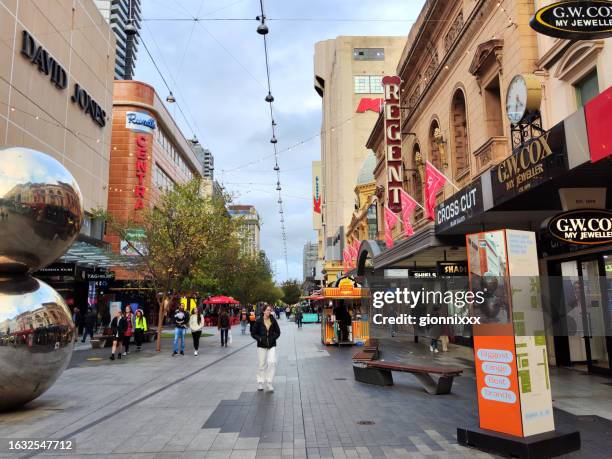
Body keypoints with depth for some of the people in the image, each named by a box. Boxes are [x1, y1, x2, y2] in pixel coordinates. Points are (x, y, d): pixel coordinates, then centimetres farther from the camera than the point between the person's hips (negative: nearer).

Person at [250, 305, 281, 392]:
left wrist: (273, 338, -6)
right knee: (262, 364, 6)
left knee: (272, 362, -12)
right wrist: (259, 339, -12)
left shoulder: (273, 321, 2)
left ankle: (269, 383, 0)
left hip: (272, 345, 1)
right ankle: (260, 382, 22)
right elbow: (253, 333, 1)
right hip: (261, 346, -1)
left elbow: (278, 332, 10)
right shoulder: (258, 321, -4)